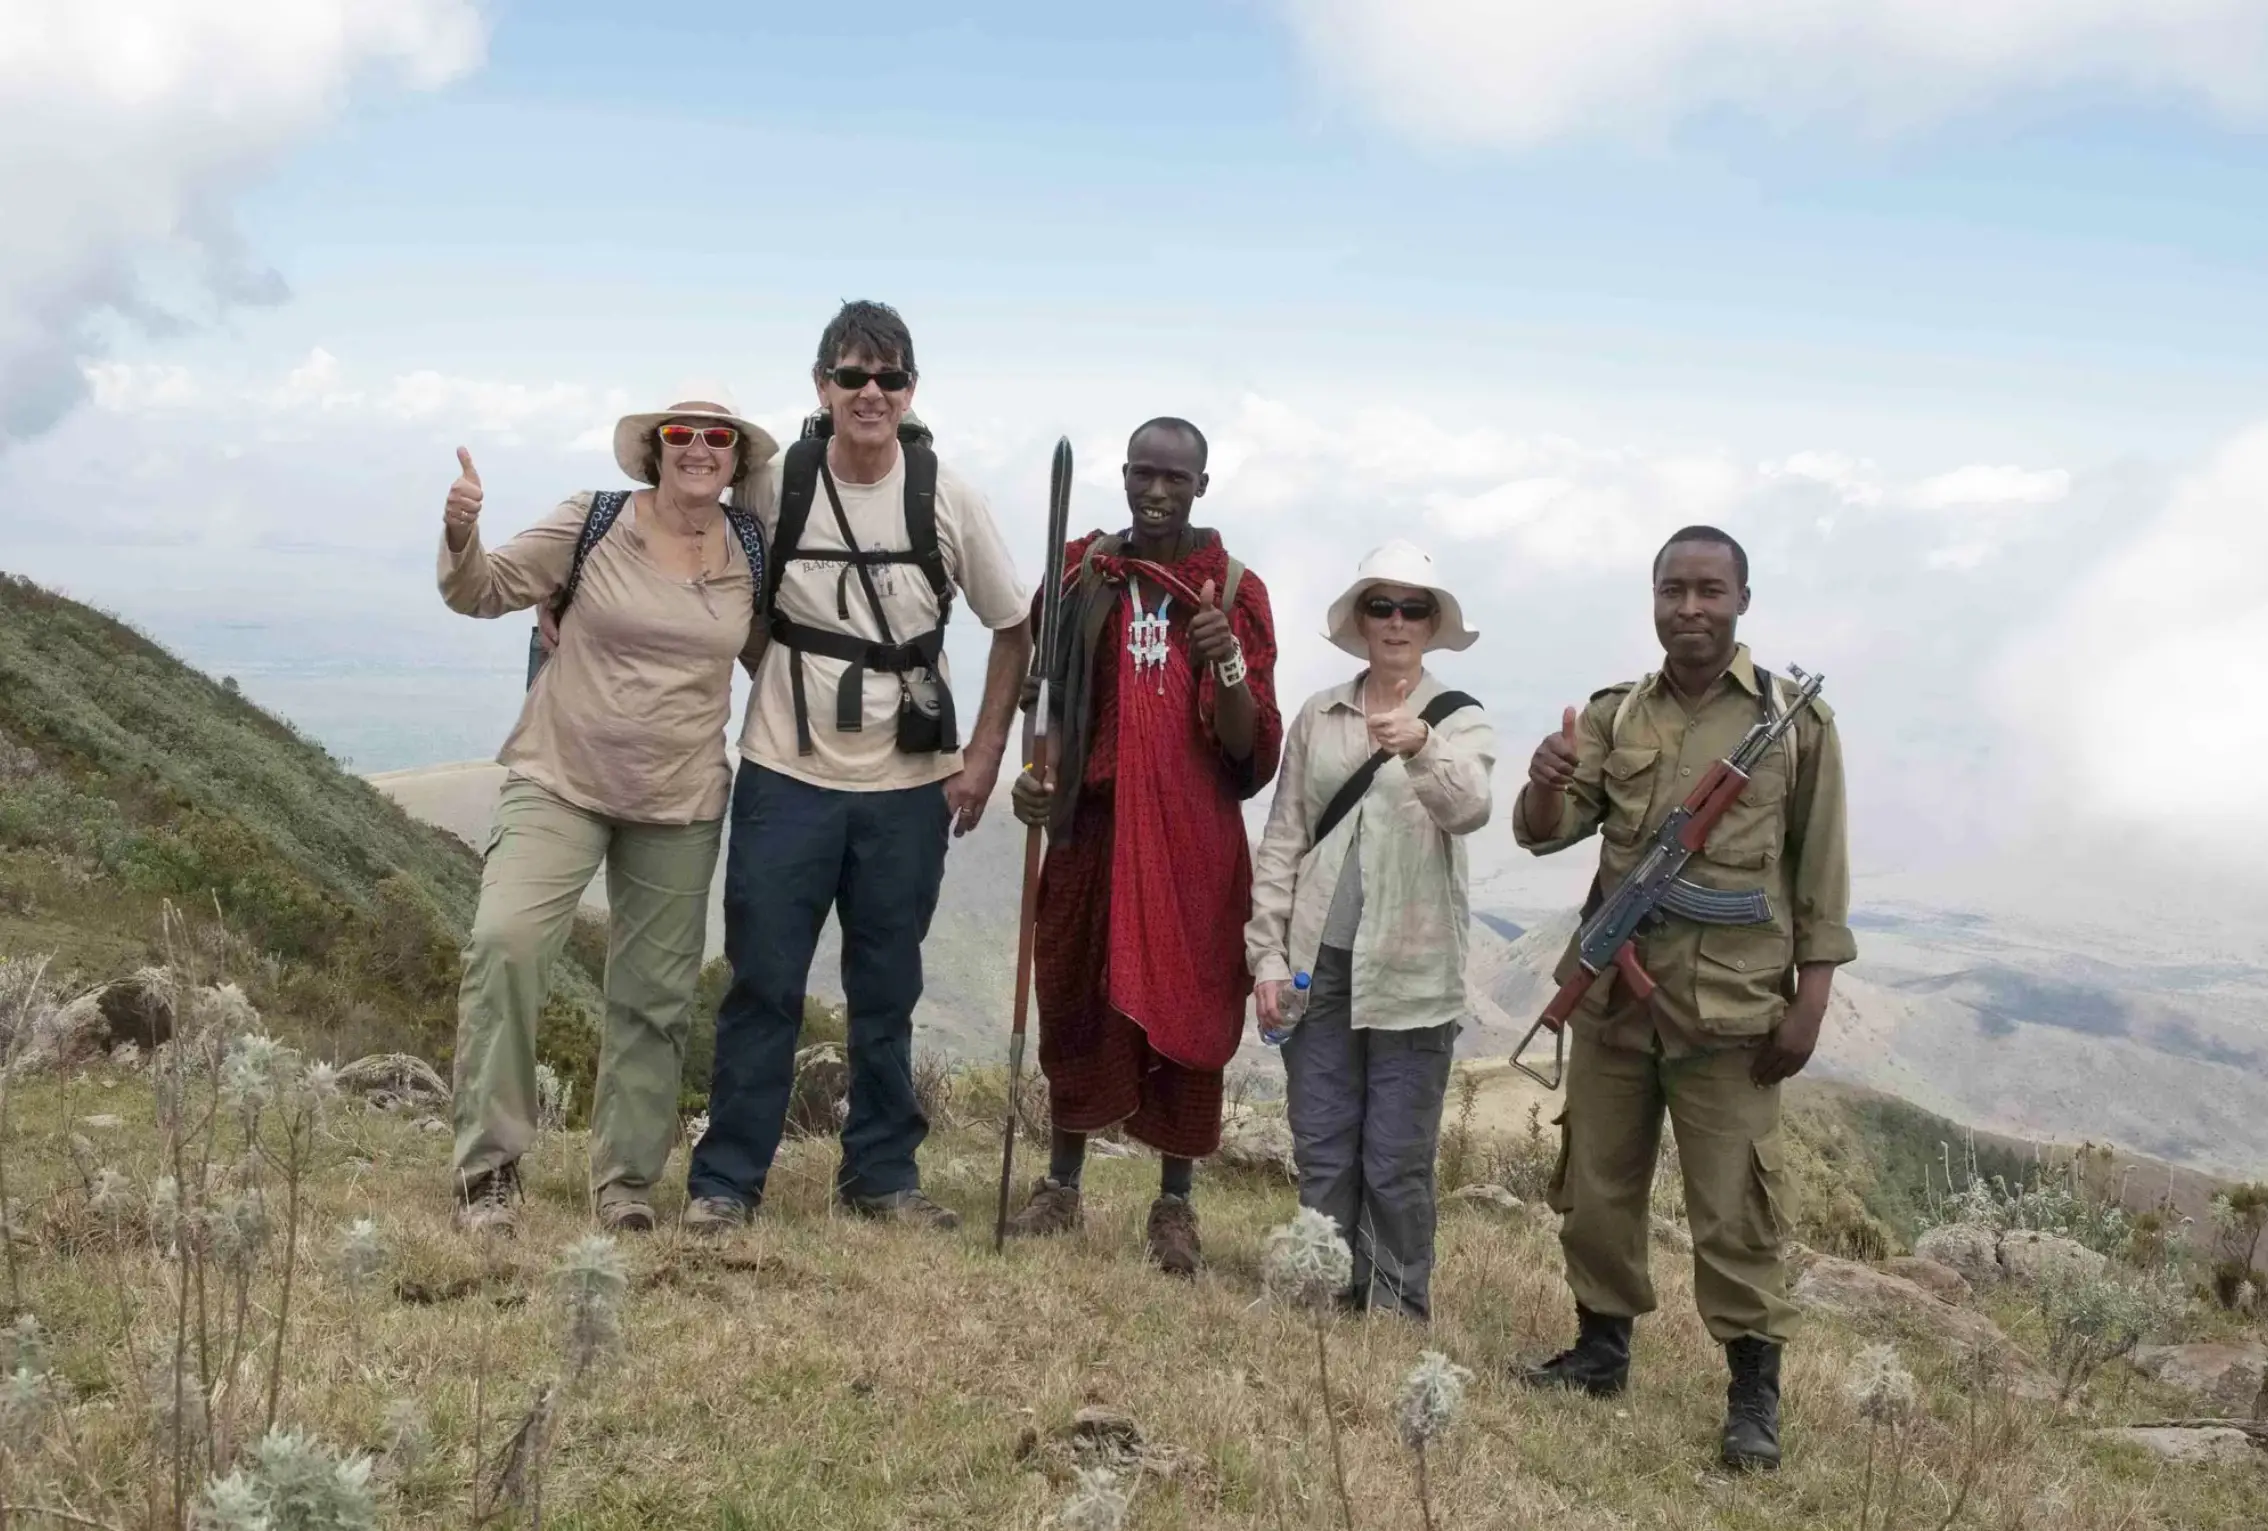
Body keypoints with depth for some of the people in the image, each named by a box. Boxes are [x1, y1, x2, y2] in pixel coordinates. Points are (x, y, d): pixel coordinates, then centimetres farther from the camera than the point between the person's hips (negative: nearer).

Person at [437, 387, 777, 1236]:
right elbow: (485, 591, -2)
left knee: (655, 997, 9)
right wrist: (461, 537, -22)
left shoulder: (753, 554, 2)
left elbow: (773, 657, 17)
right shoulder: (592, 523, -4)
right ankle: (489, 1167, -11)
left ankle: (627, 1181, 24)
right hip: (559, 782, -2)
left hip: (680, 806, 3)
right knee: (504, 942, -22)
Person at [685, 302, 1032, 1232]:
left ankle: (882, 1174, 23)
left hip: (910, 787, 1)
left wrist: (982, 756, 1)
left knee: (887, 992, 10)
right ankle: (724, 1180, 12)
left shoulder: (947, 499, -3)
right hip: (786, 777, -1)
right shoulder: (773, 488, -4)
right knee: (763, 987, 2)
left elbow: (1015, 630, 5)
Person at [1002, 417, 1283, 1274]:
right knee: (1075, 1004, 10)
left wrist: (1227, 664, -23)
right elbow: (1052, 695, 10)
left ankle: (1175, 1205, 17)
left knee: (1186, 1015, 4)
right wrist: (1039, 771, -9)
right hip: (1091, 825, 2)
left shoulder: (1233, 590, -1)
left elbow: (1252, 750, -5)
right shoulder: (1081, 575, 5)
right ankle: (1060, 1187, 26)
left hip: (1193, 839, -2)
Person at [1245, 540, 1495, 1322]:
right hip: (1320, 963, 3)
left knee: (1397, 1163, 4)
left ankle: (1398, 1313, 16)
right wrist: (1268, 956, 2)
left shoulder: (1459, 719, -1)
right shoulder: (1318, 715, 7)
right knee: (1321, 1154, 9)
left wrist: (1421, 749, -41)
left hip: (1411, 973, -3)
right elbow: (1283, 840, 8)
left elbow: (1469, 808, -21)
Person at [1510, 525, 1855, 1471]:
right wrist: (1546, 787, -22)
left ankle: (1755, 1392, 10)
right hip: (1613, 993, 4)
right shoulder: (1614, 715, 8)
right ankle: (1602, 1349, 28)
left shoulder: (1796, 717, -1)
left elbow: (1820, 866, 0)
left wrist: (1811, 995, -6)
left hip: (1730, 1004, -4)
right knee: (1595, 1188, 13)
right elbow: (1546, 833, 2)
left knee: (1733, 1208, -1)